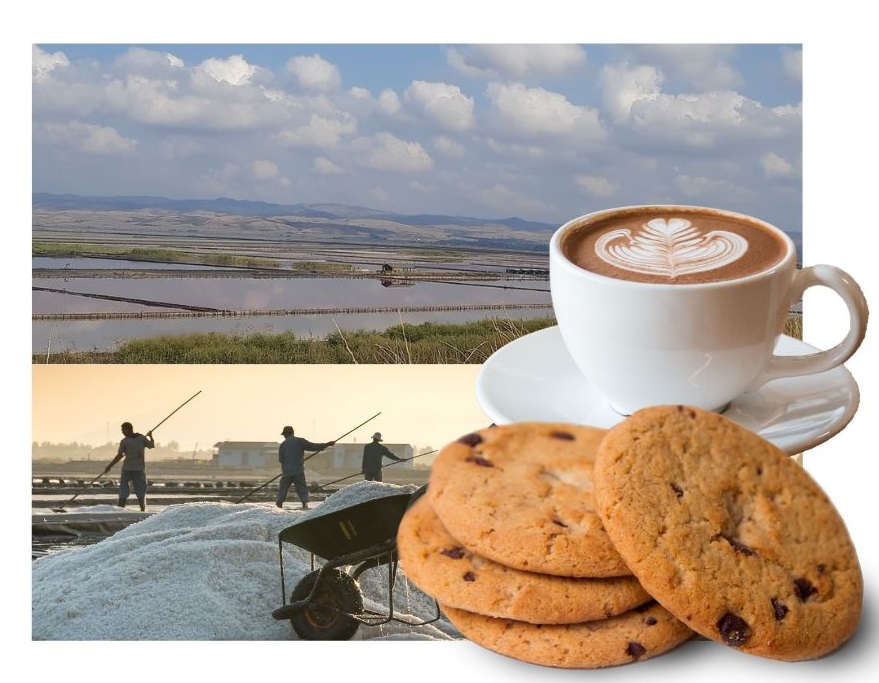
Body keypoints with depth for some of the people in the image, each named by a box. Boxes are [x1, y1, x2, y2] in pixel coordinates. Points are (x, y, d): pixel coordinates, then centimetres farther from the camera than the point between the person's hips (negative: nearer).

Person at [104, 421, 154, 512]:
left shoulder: (124, 441, -8)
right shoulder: (142, 438, -2)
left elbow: (119, 456, -10)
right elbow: (152, 445, 8)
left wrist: (109, 466, -3)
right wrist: (150, 436, 25)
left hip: (127, 469, -2)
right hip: (140, 469, 2)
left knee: (123, 493, 5)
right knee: (141, 493, 7)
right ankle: (143, 511, 6)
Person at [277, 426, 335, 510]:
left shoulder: (283, 445, 3)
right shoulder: (300, 441, -2)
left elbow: (280, 459, 7)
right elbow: (313, 447, -4)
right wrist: (326, 444, 4)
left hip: (286, 472, 1)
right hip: (299, 472, -1)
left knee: (282, 491, 15)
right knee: (302, 491, 0)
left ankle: (278, 506, 18)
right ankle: (305, 504, -20)